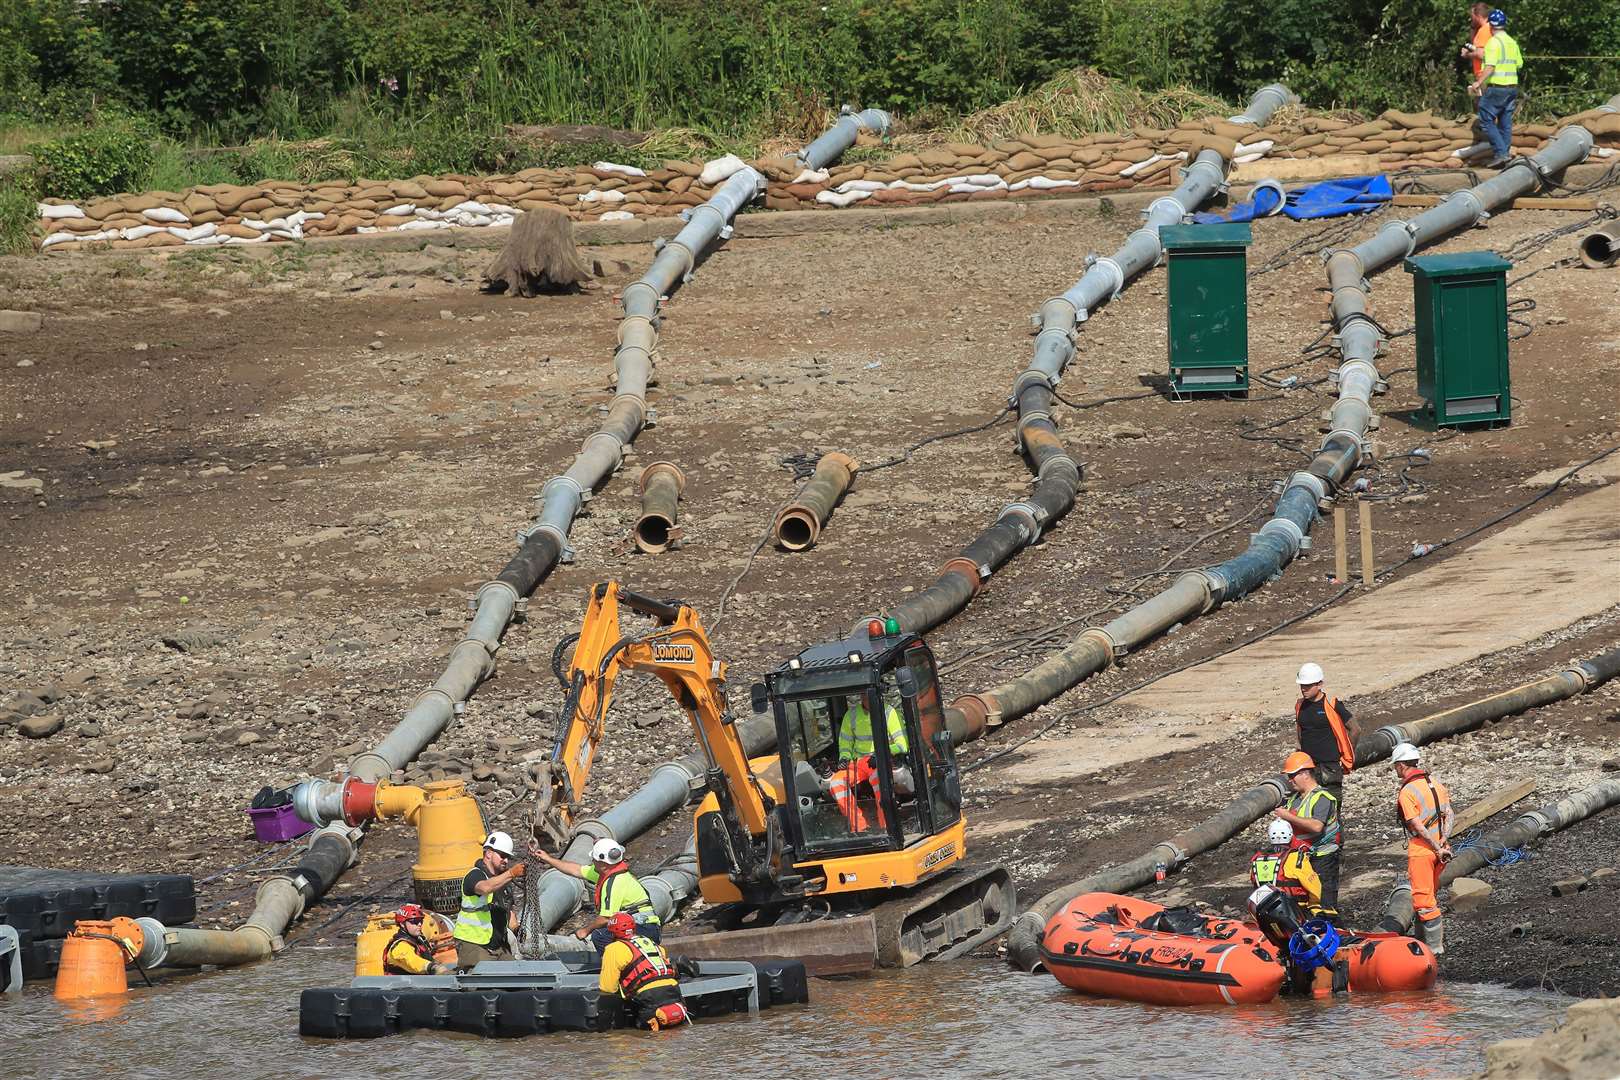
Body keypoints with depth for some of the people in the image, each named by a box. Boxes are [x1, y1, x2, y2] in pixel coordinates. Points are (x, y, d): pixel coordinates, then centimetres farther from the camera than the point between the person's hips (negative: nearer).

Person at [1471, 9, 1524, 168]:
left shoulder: (1493, 42, -12)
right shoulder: (1512, 43, 12)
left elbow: (1490, 66, -20)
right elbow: (1519, 64, 15)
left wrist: (1479, 82, -20)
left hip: (1495, 87, -8)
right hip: (1512, 87, 8)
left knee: (1487, 121, -4)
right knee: (1505, 122, 11)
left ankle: (1500, 152, -14)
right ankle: (1506, 153, 11)